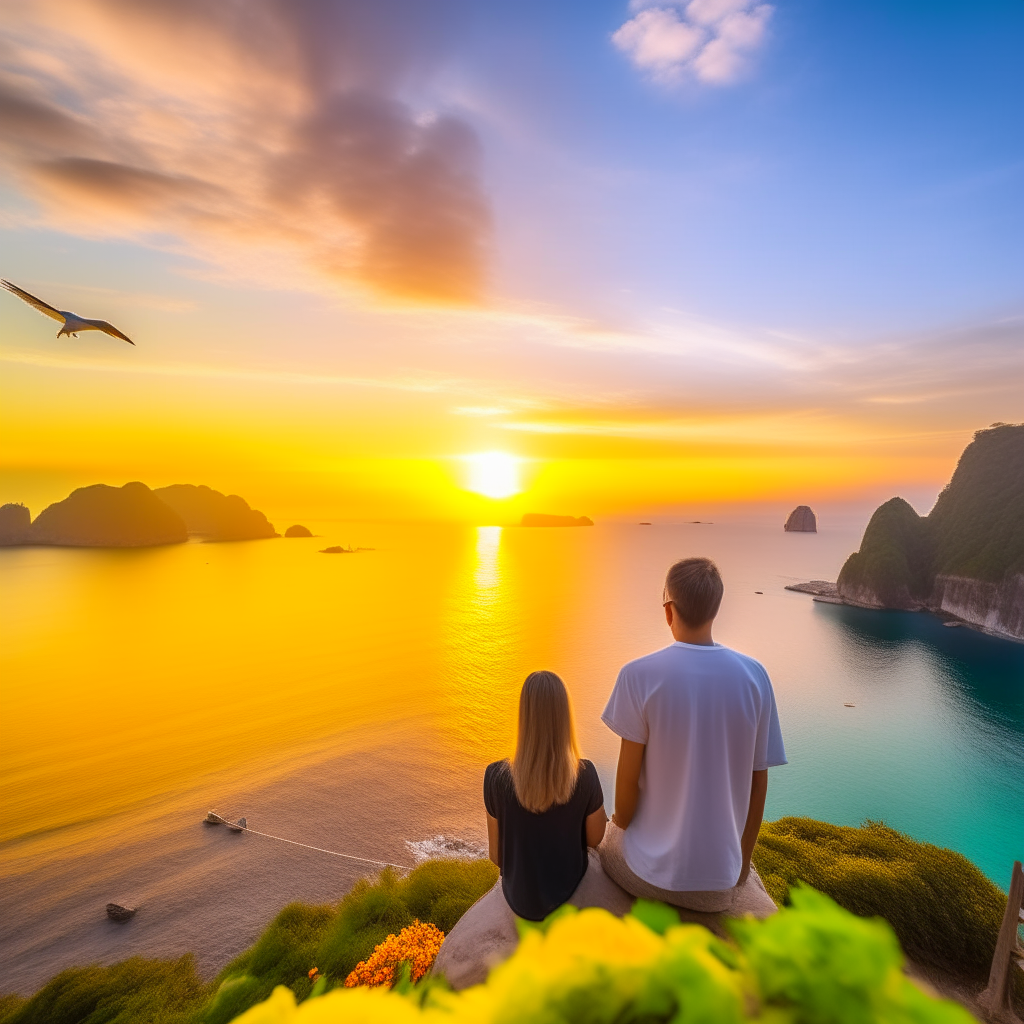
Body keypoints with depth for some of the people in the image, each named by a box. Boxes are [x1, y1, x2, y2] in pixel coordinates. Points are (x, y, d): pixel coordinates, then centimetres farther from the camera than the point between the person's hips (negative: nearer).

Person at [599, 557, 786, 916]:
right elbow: (758, 780, -2)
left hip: (650, 869, -3)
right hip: (721, 873, 3)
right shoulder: (754, 676, -10)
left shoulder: (639, 676, -20)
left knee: (609, 842, 30)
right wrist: (743, 861, 13)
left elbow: (628, 776, -14)